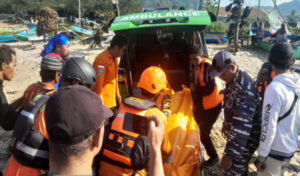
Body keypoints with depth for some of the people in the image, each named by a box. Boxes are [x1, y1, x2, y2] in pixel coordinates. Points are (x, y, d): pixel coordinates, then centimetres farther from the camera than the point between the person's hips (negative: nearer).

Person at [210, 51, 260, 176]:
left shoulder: (245, 87, -31)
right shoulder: (233, 80, 0)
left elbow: (242, 124, -36)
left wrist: (230, 154, -36)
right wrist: (226, 124, 28)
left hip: (247, 136, -9)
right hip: (236, 131, 9)